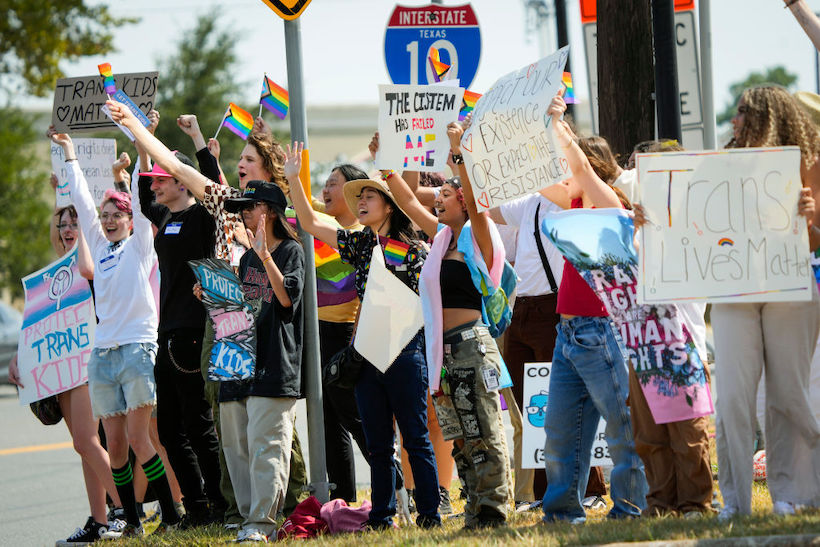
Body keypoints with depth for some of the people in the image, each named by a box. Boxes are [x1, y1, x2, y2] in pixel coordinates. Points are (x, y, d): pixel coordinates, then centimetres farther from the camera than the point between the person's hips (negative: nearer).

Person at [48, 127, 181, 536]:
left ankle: (171, 516, -5)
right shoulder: (100, 246, 16)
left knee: (138, 439, -11)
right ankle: (131, 521, 7)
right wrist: (68, 152, 25)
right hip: (102, 352, 6)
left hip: (137, 347, -5)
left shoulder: (139, 245, 4)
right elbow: (82, 200, 22)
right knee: (115, 444, 3)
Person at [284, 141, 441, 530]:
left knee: (416, 439, -2)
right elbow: (310, 223, 11)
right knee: (377, 442, 7)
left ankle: (429, 513, 1)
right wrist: (294, 179, 4)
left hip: (405, 349, -5)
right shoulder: (359, 244, 11)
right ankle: (381, 516, 11)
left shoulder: (412, 249, -3)